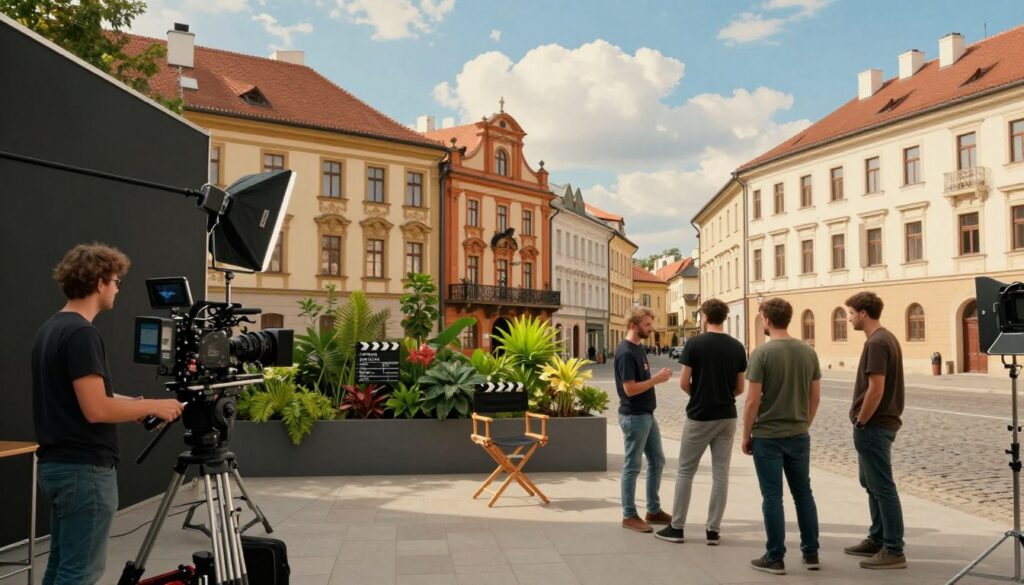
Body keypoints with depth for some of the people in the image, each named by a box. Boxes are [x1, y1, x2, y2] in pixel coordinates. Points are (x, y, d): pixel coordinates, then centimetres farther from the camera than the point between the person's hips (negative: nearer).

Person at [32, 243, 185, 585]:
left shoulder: (50, 329, 12)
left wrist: (138, 406, 15)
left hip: (57, 465, 10)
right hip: (84, 470, -10)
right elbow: (96, 409, -24)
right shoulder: (81, 334, -19)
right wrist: (153, 406, -12)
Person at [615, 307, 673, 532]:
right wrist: (657, 379, -17)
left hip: (647, 414, 10)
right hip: (634, 417, -10)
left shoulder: (638, 348, 11)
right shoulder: (625, 352, -18)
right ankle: (629, 516, 10)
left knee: (657, 461, 15)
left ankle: (654, 510, 26)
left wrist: (658, 377, 6)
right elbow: (630, 389, -22)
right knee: (632, 466, 0)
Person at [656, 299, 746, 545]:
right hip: (727, 417, 4)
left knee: (685, 472, 7)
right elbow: (739, 388, 5)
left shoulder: (695, 343, -11)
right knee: (721, 474, 7)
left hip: (699, 417, -3)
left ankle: (677, 528, 11)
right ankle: (713, 530, 10)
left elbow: (684, 383, -11)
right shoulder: (737, 347, 2)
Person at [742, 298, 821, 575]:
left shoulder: (762, 353, -14)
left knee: (772, 497, 2)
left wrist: (746, 435, -4)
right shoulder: (808, 351, 2)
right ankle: (811, 553, 21)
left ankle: (775, 558, 8)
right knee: (803, 493, 15)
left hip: (768, 436, -5)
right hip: (799, 435, 5)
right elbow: (815, 396, 7)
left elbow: (753, 400, -14)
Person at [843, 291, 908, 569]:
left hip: (874, 426, -10)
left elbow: (875, 390, -24)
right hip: (880, 423, 10)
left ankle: (894, 551, 3)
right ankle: (877, 539, 28)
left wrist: (860, 422, -13)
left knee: (882, 487, -4)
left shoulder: (876, 343, -19)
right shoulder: (887, 338, 12)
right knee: (871, 483, 18)